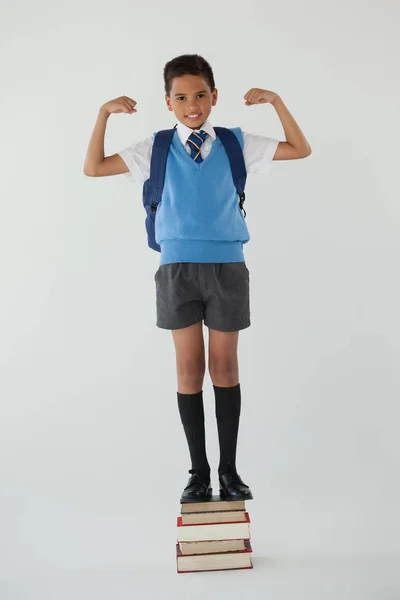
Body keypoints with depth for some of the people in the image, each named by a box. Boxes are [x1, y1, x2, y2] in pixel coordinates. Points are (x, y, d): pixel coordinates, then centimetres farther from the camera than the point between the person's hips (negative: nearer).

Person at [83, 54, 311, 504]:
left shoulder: (236, 143, 4)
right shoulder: (157, 148, 4)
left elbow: (301, 150, 7)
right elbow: (93, 168, 4)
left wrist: (276, 102, -3)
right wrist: (104, 114, -4)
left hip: (227, 265, 0)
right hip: (178, 267, 0)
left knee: (225, 365, 6)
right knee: (189, 367, 4)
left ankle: (229, 470, 19)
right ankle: (198, 472, 17)